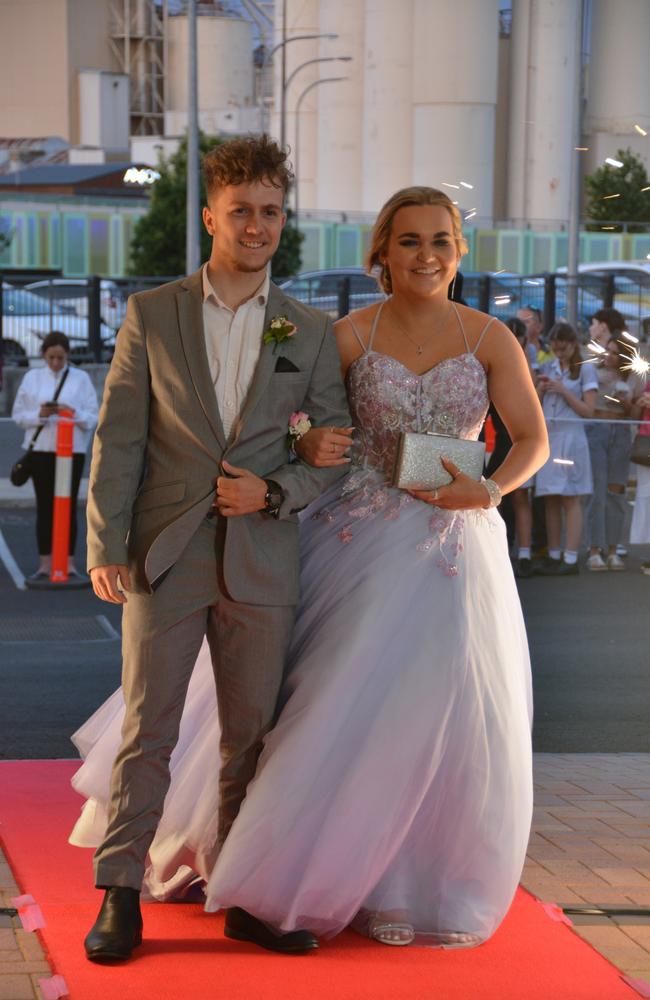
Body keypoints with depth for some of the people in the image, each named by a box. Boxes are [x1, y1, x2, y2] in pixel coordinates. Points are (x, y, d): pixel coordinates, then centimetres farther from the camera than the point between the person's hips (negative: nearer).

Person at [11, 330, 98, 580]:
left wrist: (73, 413, -18)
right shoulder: (32, 377, 6)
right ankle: (45, 563, 5)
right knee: (44, 506, 2)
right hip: (41, 448, 1)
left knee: (69, 505, 0)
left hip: (72, 449, -1)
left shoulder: (81, 378, 3)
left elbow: (93, 417, 0)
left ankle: (69, 562, 5)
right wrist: (40, 415, -14)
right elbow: (18, 415, 4)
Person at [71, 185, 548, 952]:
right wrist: (307, 445, -19)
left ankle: (412, 884, 23)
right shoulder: (350, 335, -3)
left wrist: (490, 489, -15)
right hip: (357, 539, 0)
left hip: (450, 547, 1)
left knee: (441, 717, 2)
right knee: (327, 700, 4)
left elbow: (533, 440, 3)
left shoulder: (491, 338, -1)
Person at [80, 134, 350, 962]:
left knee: (251, 736, 8)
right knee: (146, 730, 0)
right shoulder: (151, 315, 4)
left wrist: (275, 491, -9)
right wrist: (105, 545, -7)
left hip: (261, 564, 2)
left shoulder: (310, 332, 7)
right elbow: (117, 437, 0)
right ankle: (119, 896, 8)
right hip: (165, 555, -1)